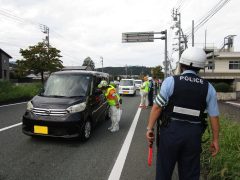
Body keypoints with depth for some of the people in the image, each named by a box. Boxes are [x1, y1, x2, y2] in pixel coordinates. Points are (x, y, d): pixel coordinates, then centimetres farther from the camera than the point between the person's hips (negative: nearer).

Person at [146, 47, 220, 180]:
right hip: (194, 134, 3)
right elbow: (214, 116, 4)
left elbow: (157, 107, -10)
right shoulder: (208, 88, 1)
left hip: (171, 130, -2)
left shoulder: (171, 81, -8)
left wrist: (150, 128, -2)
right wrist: (215, 139, 14)